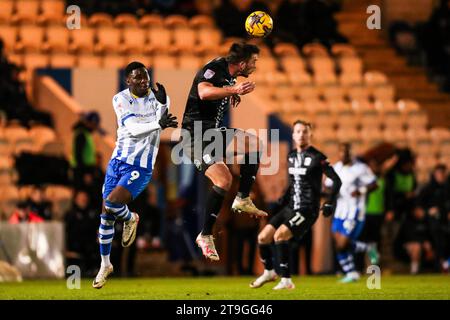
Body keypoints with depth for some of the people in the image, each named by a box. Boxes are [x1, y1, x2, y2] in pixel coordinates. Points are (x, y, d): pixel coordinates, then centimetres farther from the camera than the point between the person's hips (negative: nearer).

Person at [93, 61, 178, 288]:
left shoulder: (156, 97, -6)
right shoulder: (121, 99, -6)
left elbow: (162, 121, -23)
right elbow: (133, 129, -21)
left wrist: (162, 103, -39)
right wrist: (158, 123, -36)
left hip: (141, 167, -3)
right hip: (118, 161, 3)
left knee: (112, 204, -23)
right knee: (106, 215, 9)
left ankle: (130, 218, 12)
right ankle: (105, 264, 27)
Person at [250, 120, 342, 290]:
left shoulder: (317, 157, -10)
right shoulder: (292, 156, 11)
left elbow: (336, 181, -11)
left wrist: (330, 204, -16)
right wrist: (284, 199, 17)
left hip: (307, 210, -7)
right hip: (290, 207, 7)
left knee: (279, 236, -25)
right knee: (263, 237, 3)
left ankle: (286, 280, -18)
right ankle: (269, 272, 28)